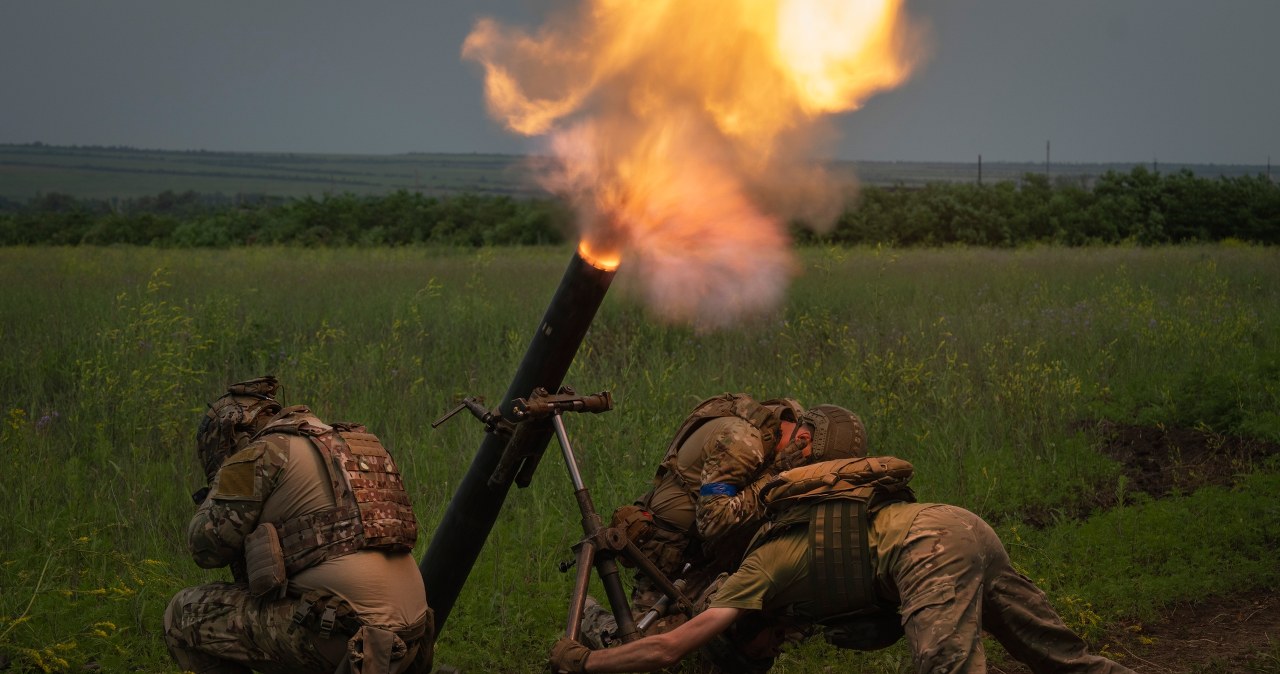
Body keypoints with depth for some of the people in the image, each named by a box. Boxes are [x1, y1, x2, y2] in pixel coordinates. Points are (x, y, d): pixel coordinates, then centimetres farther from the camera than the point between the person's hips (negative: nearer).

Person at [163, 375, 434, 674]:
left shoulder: (261, 454, 1)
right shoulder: (354, 447, 24)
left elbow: (205, 546, 5)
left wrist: (222, 482, 21)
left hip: (334, 632, -8)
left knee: (185, 616, 8)